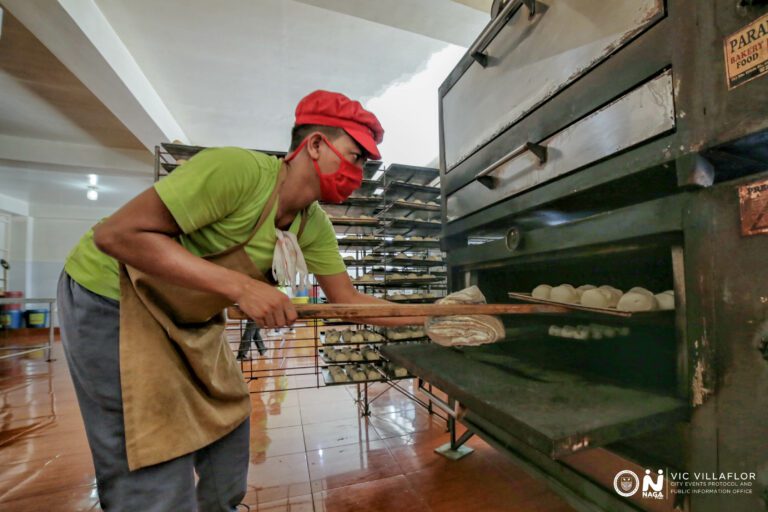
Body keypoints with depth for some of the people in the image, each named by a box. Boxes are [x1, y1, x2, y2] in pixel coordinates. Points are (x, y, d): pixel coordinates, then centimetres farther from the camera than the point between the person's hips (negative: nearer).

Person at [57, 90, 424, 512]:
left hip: (191, 320, 7)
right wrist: (240, 286, -36)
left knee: (227, 426, 16)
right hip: (112, 300, -6)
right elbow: (116, 234, -29)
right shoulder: (237, 169, -30)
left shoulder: (314, 226, -7)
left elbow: (347, 299, -3)